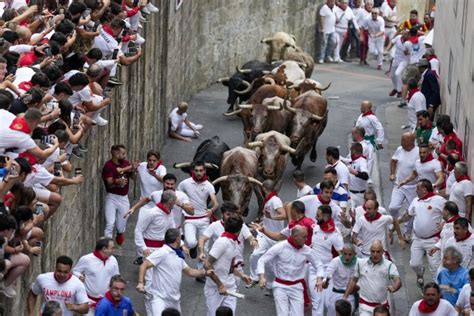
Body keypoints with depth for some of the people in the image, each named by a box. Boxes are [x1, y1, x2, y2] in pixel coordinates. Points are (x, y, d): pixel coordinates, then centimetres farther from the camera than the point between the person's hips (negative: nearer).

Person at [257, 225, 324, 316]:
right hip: (281, 287, -3)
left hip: (297, 287, 3)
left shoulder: (306, 250, -5)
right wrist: (262, 277, -23)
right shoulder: (280, 247, -13)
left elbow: (318, 264, 9)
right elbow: (262, 260, -7)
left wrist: (319, 279, -9)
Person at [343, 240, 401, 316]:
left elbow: (398, 281, -16)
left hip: (382, 306, 0)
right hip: (365, 305, 0)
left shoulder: (389, 265, -5)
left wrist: (393, 288, -40)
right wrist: (345, 297, 8)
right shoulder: (361, 263, 2)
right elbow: (353, 280, 13)